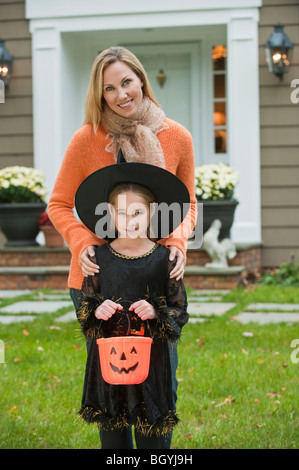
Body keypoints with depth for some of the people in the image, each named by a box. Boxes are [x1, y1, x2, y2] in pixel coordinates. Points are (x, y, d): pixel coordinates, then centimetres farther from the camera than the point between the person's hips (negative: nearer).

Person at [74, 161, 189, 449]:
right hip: (108, 356, 2)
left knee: (153, 436, 5)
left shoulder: (163, 258, -3)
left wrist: (156, 312, -17)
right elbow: (82, 308, 8)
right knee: (112, 435, 11)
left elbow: (180, 312, 2)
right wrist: (96, 311, -14)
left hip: (151, 357, -1)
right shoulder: (100, 257, 1)